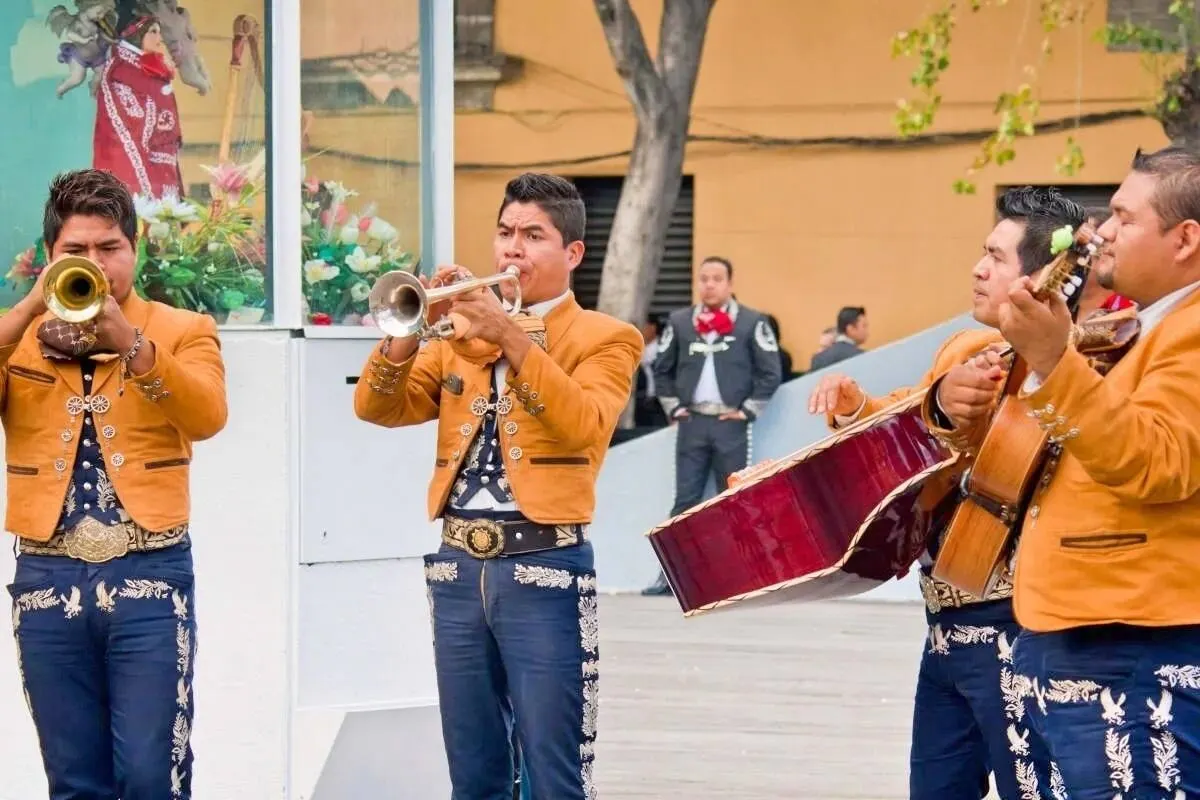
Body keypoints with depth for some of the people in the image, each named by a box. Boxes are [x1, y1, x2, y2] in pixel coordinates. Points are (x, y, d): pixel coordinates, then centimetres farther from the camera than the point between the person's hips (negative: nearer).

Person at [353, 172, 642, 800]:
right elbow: (377, 407, 5)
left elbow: (584, 424, -17)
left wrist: (510, 336, -21)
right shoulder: (460, 331, 15)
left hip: (544, 568, -5)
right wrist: (412, 330, -11)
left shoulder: (605, 338, 2)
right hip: (458, 567, 5)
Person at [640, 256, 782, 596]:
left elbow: (770, 372, -2)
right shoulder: (679, 322, 7)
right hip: (691, 423, 2)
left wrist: (748, 410, -5)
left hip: (731, 424, -2)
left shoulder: (752, 322, -2)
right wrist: (673, 408, 6)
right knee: (685, 500, 2)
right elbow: (663, 369, 15)